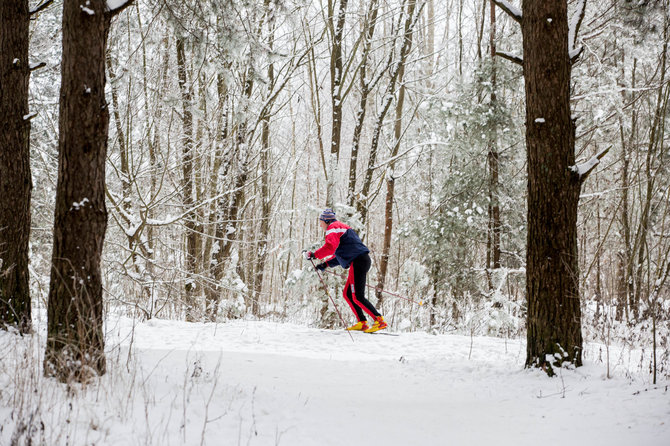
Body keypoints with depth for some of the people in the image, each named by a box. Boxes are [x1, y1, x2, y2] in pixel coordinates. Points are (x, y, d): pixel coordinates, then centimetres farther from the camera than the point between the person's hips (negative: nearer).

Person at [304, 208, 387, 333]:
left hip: (359, 261, -10)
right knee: (347, 293, 12)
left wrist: (314, 255, -13)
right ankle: (362, 322, 7)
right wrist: (326, 263, 26)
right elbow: (340, 253, 32)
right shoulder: (340, 228, 29)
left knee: (357, 296, -13)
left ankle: (379, 321, -17)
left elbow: (330, 247, -21)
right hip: (362, 261, 10)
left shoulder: (333, 228, -2)